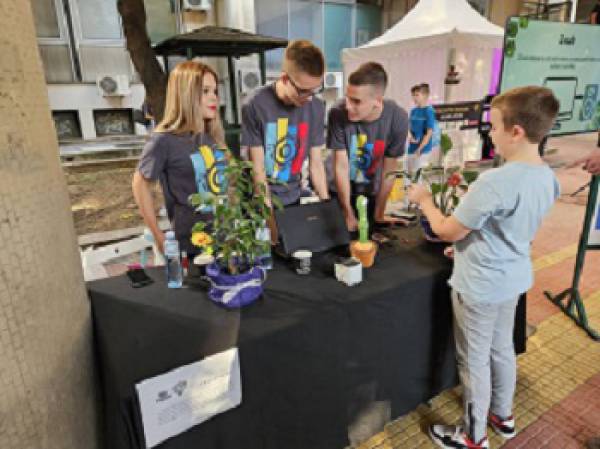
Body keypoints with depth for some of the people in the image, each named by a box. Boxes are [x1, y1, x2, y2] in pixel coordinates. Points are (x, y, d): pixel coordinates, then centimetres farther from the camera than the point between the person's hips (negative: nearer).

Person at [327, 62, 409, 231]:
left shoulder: (398, 118, -23)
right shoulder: (338, 114, -26)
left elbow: (388, 170, -15)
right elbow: (341, 166, -21)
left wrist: (379, 214, -8)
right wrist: (348, 215, -17)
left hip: (372, 194, 1)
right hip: (340, 193, -1)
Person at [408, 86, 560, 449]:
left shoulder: (495, 182, -30)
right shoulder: (548, 177, -2)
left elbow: (448, 231, -21)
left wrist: (424, 199, -6)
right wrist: (473, 245, 17)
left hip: (480, 286, -8)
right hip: (514, 278, 8)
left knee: (475, 360, 10)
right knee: (502, 348, 25)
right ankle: (502, 415, 47)